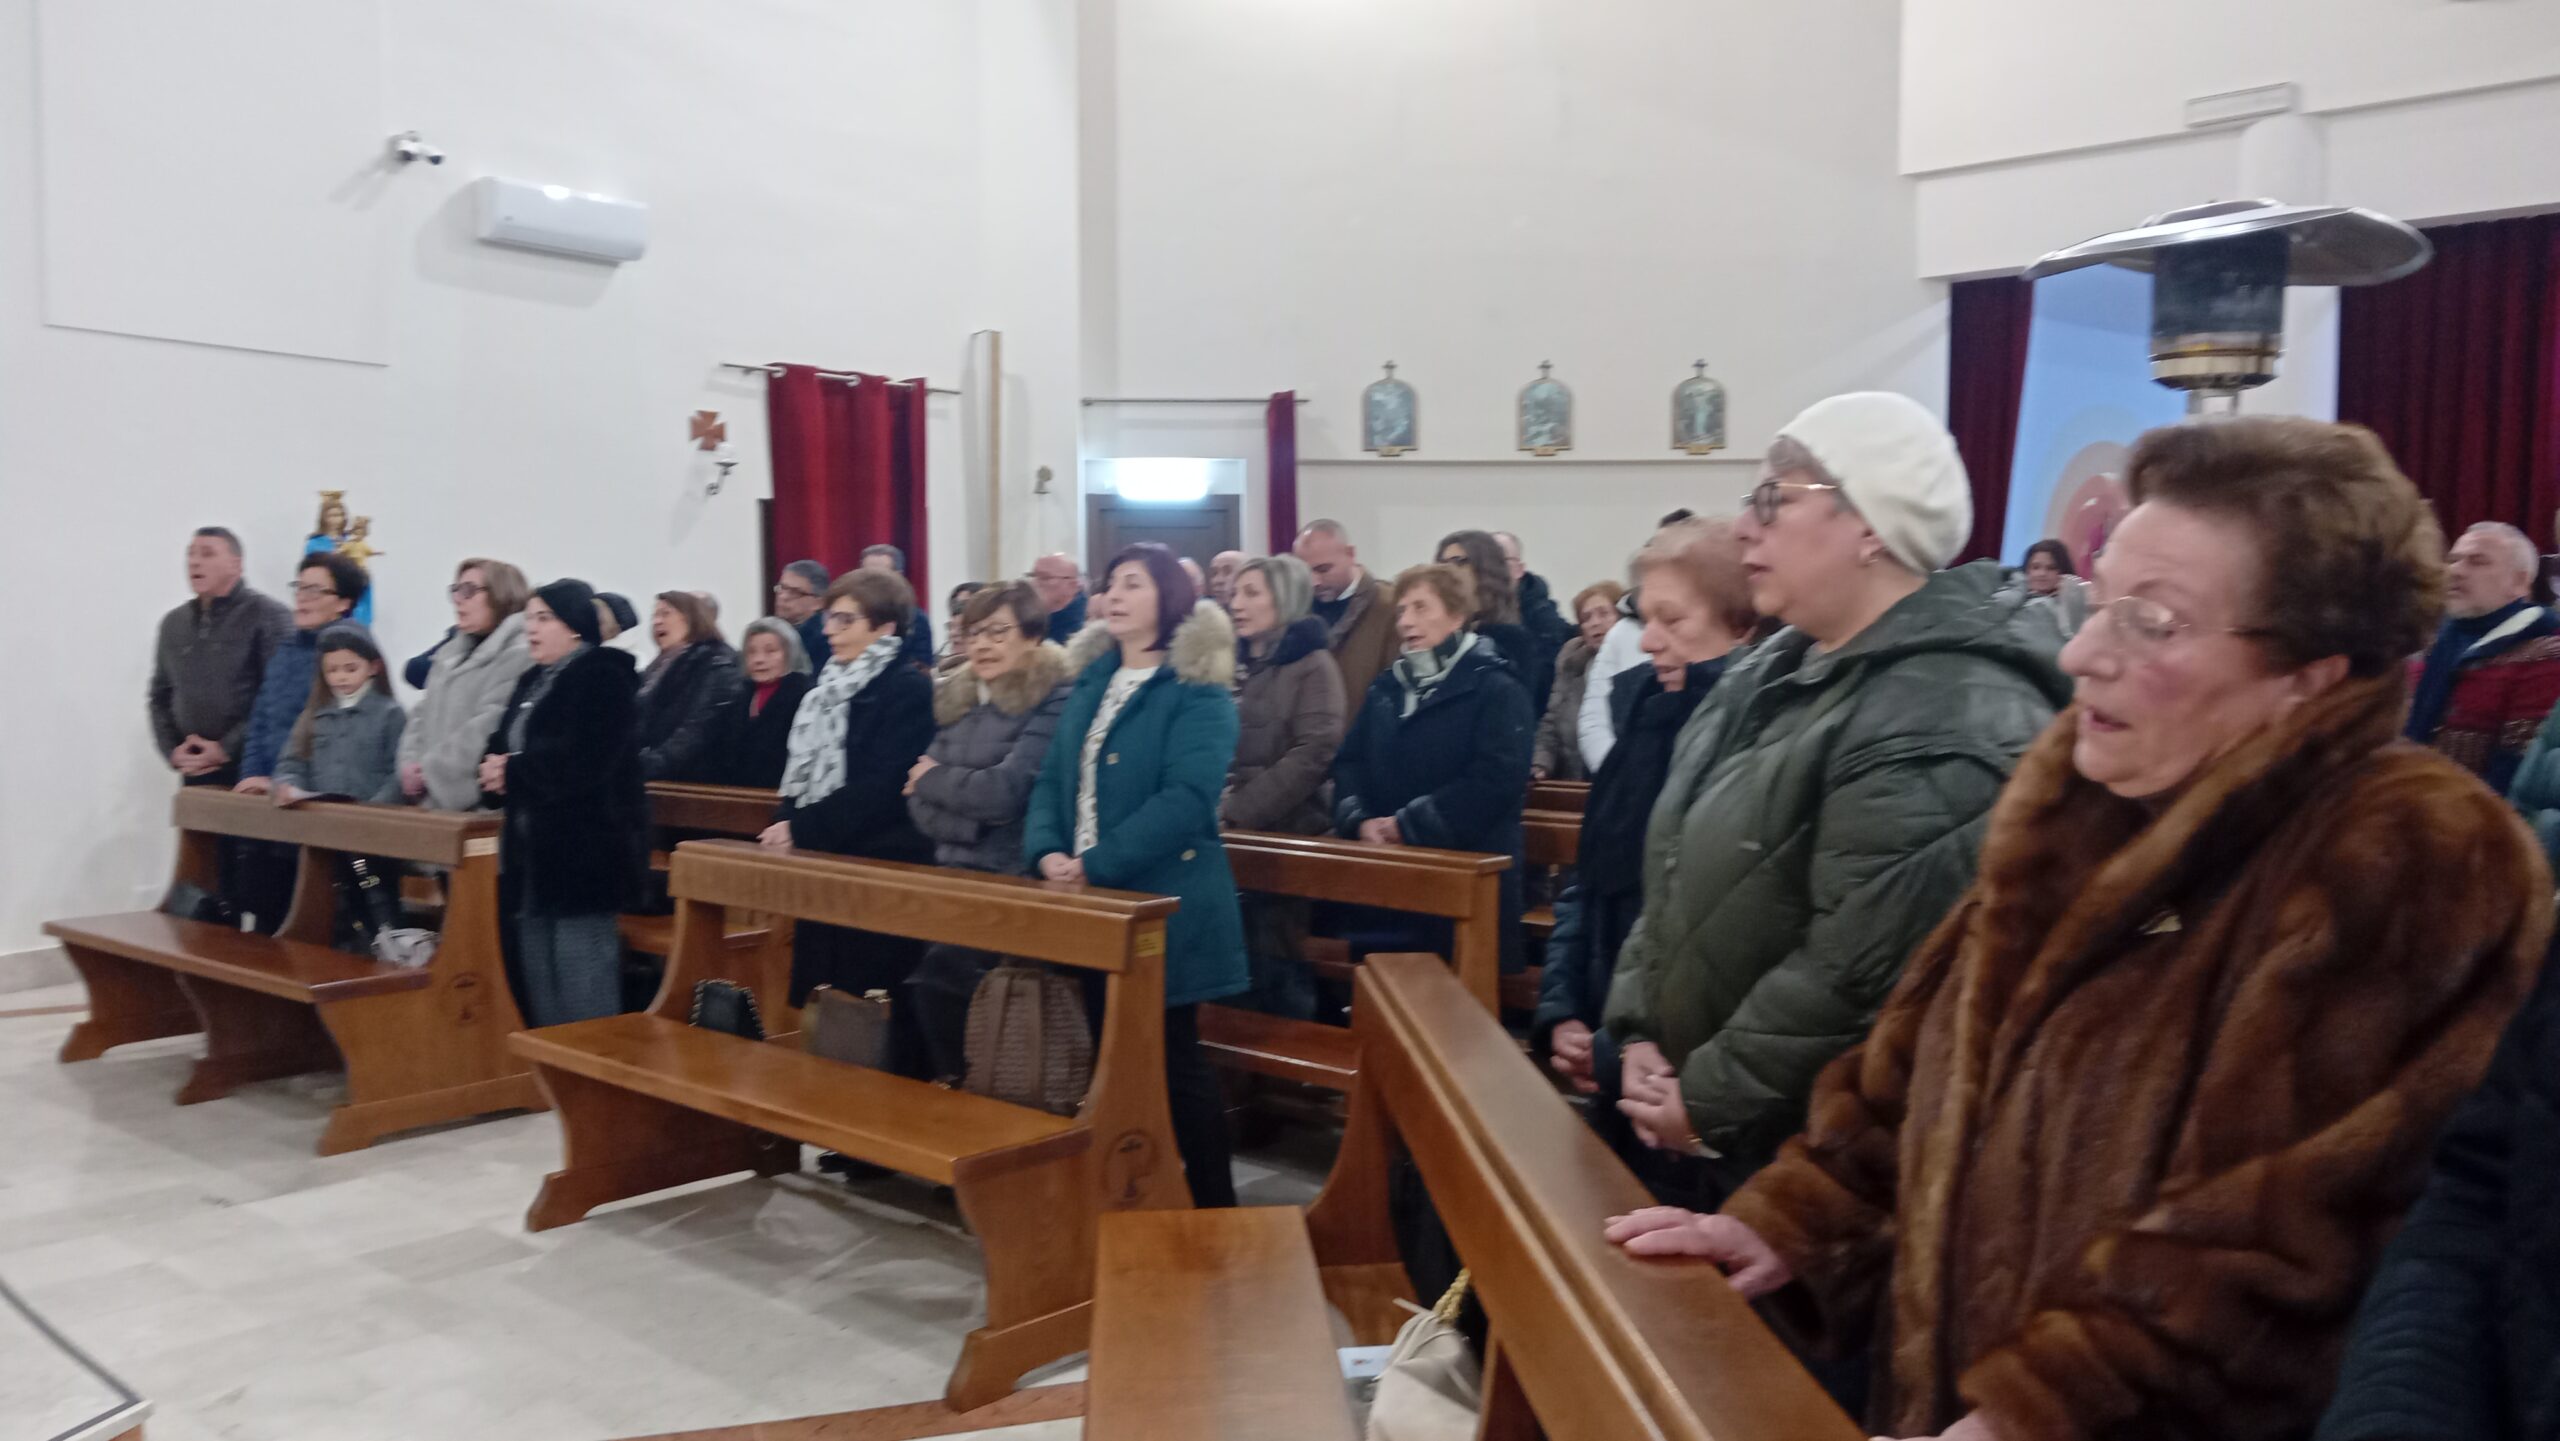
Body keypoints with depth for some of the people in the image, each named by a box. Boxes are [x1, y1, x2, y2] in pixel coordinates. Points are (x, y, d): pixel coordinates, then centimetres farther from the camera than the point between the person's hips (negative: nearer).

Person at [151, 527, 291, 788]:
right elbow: (160, 696, 20)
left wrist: (226, 748, -14)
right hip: (194, 773, 6)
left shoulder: (268, 617, -5)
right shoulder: (174, 623, 16)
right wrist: (173, 751, 5)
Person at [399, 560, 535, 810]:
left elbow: (490, 729, -18)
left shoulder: (520, 655, -10)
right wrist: (411, 764, 2)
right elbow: (423, 715, 20)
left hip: (479, 802, -8)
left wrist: (430, 770, -13)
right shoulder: (450, 653, 20)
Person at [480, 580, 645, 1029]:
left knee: (582, 999, -6)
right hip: (535, 859, 9)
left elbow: (580, 763, -22)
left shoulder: (604, 678, -10)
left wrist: (513, 772, -13)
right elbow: (503, 748, 14)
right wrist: (494, 770, -8)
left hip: (584, 855, -9)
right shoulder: (532, 682, 18)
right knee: (540, 992, 14)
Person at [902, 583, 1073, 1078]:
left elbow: (1001, 793, -16)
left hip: (1011, 881, -6)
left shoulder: (1053, 703, -7)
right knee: (914, 979, -11)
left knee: (941, 974, -18)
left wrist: (932, 777, -2)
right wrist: (965, 823, -8)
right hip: (953, 874, 6)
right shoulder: (953, 700, 13)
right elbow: (920, 801, 10)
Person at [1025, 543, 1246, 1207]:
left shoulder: (1198, 692, -9)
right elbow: (1053, 778, 11)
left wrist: (1096, 864, -23)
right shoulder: (1090, 680, 13)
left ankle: (1213, 1204, 17)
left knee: (1175, 1060, 1)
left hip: (1163, 908, -6)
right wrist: (1046, 851, -8)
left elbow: (1186, 798, -20)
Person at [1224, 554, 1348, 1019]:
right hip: (1231, 835, 6)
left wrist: (1239, 813, -19)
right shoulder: (1234, 662, 15)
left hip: (1282, 833, -6)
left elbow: (1312, 755, -16)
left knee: (1275, 967, -1)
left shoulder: (1312, 665, -5)